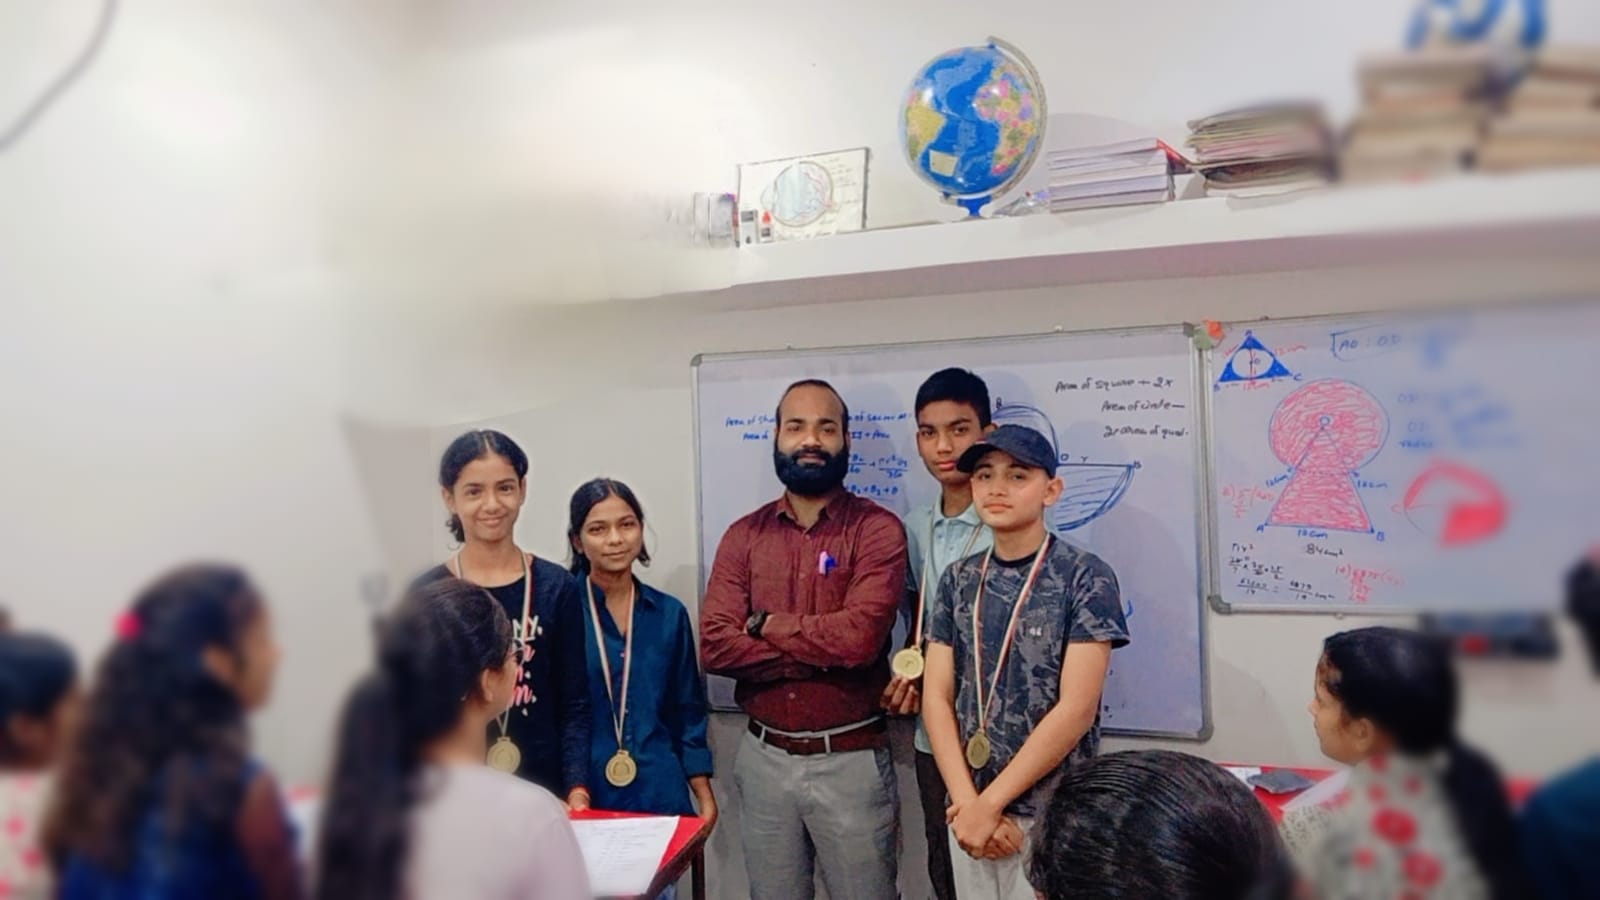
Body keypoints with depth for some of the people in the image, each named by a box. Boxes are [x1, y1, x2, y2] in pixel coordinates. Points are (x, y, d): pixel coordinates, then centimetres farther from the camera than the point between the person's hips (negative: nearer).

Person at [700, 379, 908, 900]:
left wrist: (764, 624, -10)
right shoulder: (744, 536, 3)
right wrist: (824, 653, -17)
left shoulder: (876, 528, -8)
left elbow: (861, 635, -22)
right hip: (764, 758, 4)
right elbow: (715, 647, -8)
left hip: (852, 760, -3)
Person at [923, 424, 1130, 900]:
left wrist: (990, 803, -13)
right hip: (968, 810, 4)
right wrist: (968, 803, -10)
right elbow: (937, 699, 1)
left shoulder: (1086, 577, -9)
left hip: (1053, 815, -4)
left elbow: (1076, 709, -15)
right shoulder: (958, 580, 4)